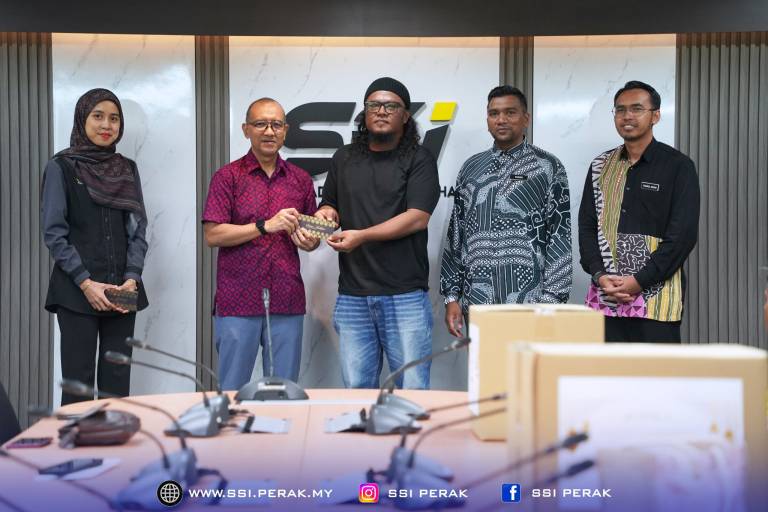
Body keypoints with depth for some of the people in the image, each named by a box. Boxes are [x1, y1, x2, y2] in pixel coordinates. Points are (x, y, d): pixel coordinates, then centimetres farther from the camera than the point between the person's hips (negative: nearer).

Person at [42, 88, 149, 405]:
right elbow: (53, 233, -4)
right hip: (76, 292, -3)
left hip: (122, 291, 4)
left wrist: (132, 278, -6)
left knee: (117, 382, 4)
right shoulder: (61, 167, 1)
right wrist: (85, 282, -13)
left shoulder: (127, 169, 12)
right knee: (78, 381, -3)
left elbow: (138, 229, 9)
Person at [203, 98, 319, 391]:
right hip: (237, 303, -3)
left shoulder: (301, 179, 11)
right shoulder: (228, 177, 0)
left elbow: (312, 235, 18)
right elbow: (212, 235, -8)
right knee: (232, 391, 6)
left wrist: (308, 242, -5)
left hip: (287, 303, 3)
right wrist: (266, 226, -16)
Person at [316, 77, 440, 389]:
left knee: (412, 389, 0)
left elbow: (417, 218, -10)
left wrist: (362, 236, -17)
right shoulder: (344, 158, 15)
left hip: (405, 296, -4)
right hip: (352, 297, 4)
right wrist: (326, 213, 1)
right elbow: (329, 205, 25)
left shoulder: (419, 160, 1)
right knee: (356, 388, 9)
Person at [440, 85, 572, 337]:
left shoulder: (547, 167, 1)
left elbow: (560, 236, -3)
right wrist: (451, 296, 7)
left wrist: (552, 300, -9)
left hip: (529, 305, -3)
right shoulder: (471, 167, 12)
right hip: (477, 302, 3)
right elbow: (455, 234, 13)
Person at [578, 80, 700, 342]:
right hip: (604, 297, 4)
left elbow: (683, 235, -7)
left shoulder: (678, 166, 0)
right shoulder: (601, 166, 13)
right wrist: (599, 275, -6)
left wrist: (639, 281, -13)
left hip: (655, 298, -3)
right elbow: (587, 225, 10)